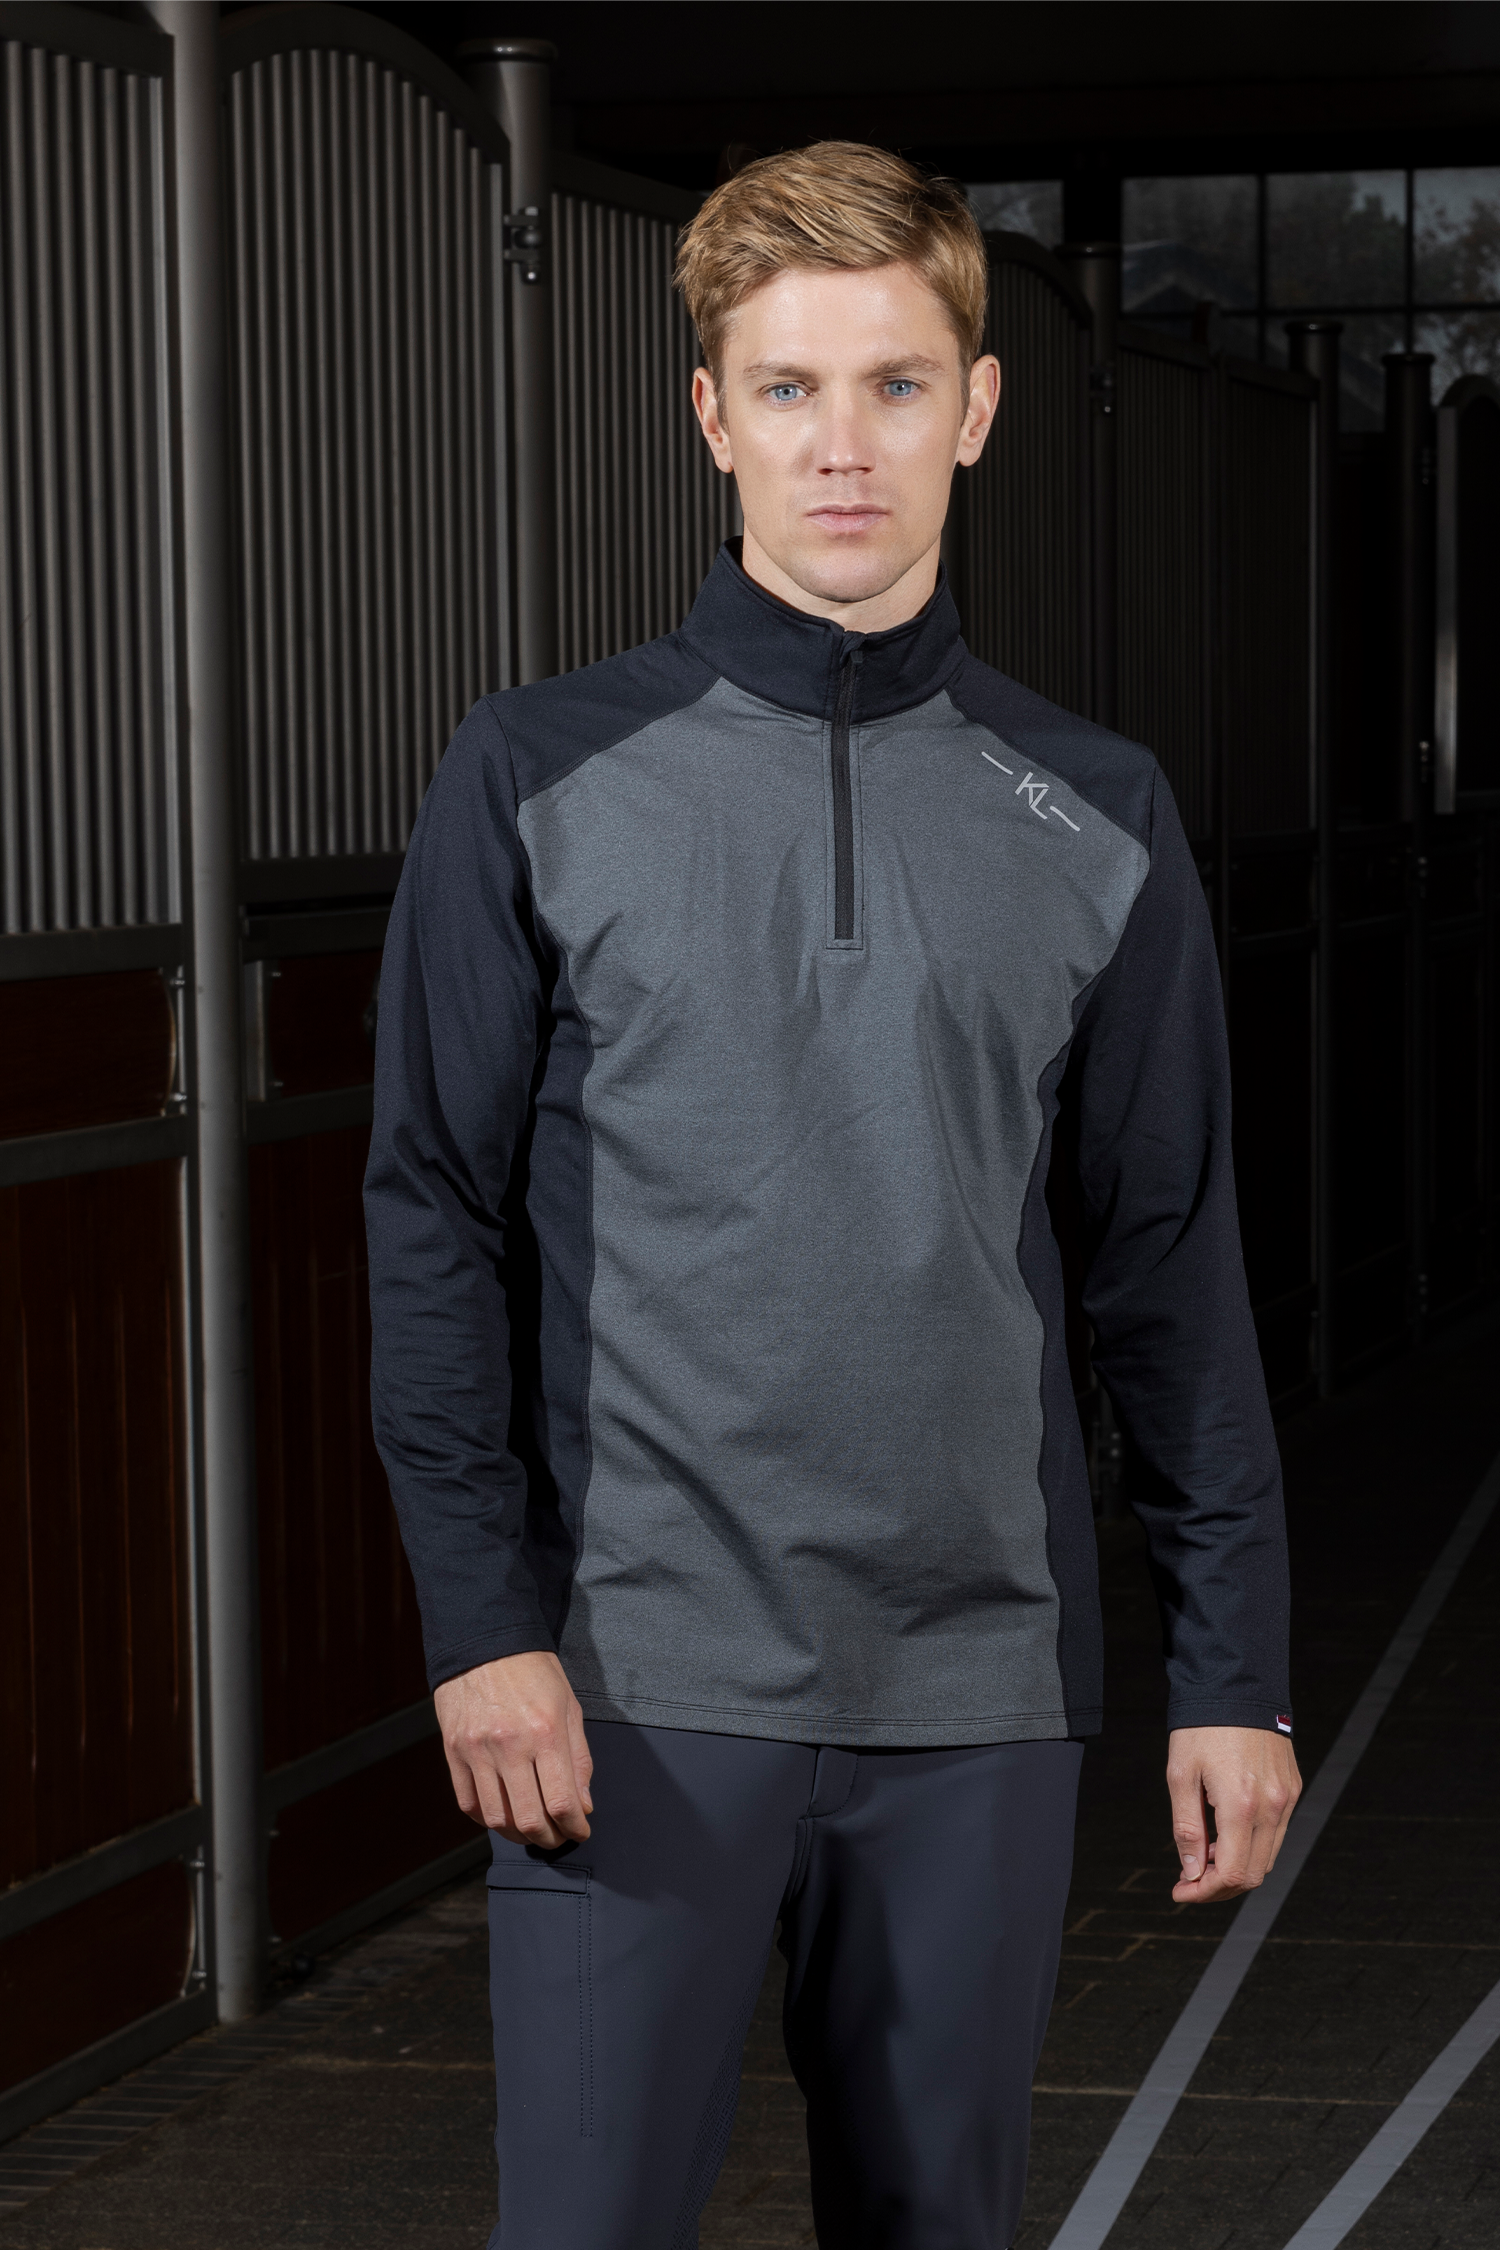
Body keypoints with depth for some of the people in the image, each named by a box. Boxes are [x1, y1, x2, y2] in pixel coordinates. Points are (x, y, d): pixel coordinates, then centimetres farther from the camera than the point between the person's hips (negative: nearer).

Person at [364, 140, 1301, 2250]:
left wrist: (1235, 1667, 5)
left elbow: (1173, 1268, 9)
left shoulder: (1094, 816, 7)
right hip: (642, 1687, -2)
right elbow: (436, 1221, 0)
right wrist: (486, 1616, -9)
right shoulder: (543, 781, 1)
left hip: (981, 1690, 2)